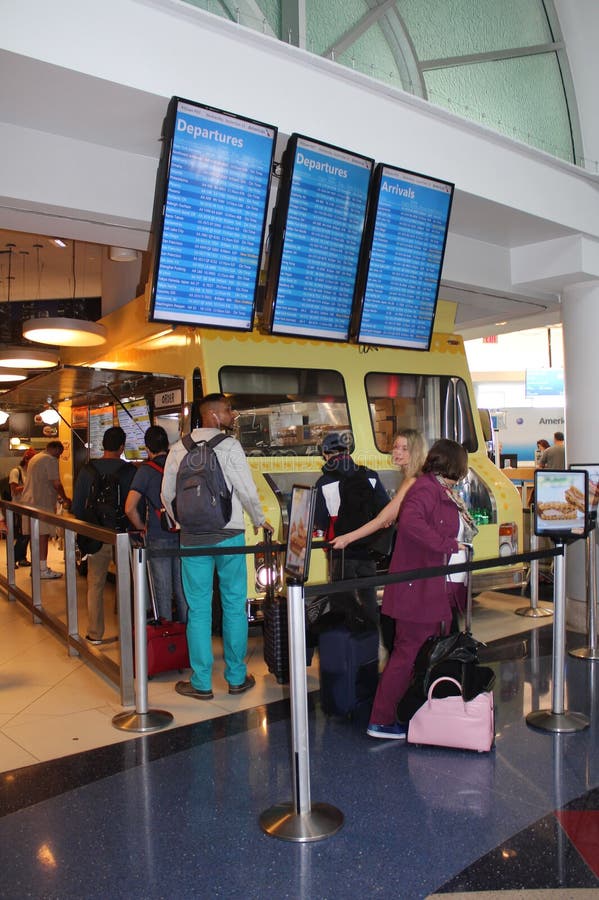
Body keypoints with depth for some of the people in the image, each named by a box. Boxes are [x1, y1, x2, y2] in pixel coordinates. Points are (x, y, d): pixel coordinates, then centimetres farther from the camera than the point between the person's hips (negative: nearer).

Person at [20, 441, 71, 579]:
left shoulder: (35, 458, 21)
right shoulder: (50, 460, -9)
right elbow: (56, 484, -13)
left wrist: (56, 496, 27)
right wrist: (66, 499, 0)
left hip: (28, 501, 9)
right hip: (41, 503, -9)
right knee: (43, 535, -7)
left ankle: (36, 566, 19)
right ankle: (43, 570, -5)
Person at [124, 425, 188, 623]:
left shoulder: (146, 470, -9)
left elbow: (130, 508, -14)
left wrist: (142, 527, 2)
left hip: (158, 538, -3)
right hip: (183, 537, 3)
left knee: (163, 592, 7)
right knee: (183, 590, 13)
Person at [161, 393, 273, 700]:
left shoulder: (178, 449, 5)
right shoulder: (229, 446, -8)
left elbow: (167, 495, 11)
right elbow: (248, 491, -8)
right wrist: (259, 521, 10)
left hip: (192, 537, 3)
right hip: (228, 535, -2)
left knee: (198, 609, 8)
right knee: (234, 606, 9)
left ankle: (201, 683, 14)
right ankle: (237, 678, 19)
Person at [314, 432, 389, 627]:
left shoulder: (324, 483, -7)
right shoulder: (370, 476, -1)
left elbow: (320, 523, -7)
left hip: (341, 552, -2)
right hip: (367, 550, 3)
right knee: (369, 599, 15)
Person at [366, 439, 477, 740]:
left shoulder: (445, 493, 17)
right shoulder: (425, 488, -15)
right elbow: (409, 522, -33)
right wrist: (448, 545, -27)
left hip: (443, 590, 10)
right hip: (420, 590, -10)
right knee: (408, 653, -4)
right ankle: (381, 721, 7)